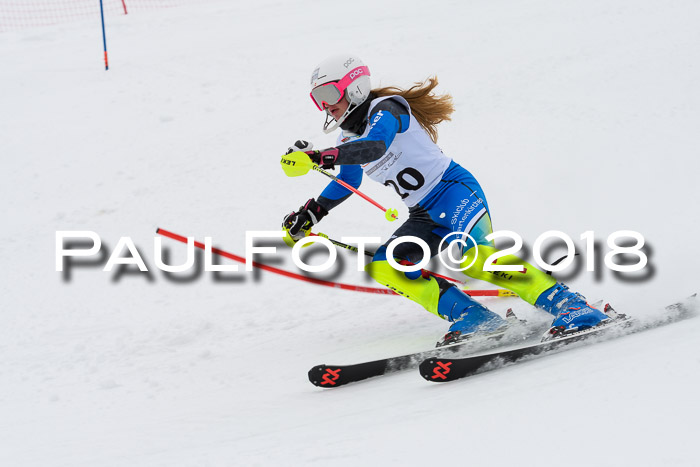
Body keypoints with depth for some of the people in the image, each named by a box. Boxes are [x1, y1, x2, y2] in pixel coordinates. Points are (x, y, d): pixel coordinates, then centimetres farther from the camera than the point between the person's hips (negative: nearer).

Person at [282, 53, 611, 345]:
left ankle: (568, 305, -37)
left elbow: (375, 147, -34)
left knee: (467, 252, -35)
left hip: (453, 190, -9)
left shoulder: (385, 109, -12)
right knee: (382, 267, -10)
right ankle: (475, 320, -19)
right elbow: (347, 182, 33)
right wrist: (308, 214, 23)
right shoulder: (349, 138, 14)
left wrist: (319, 157, -42)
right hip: (425, 215, 9)